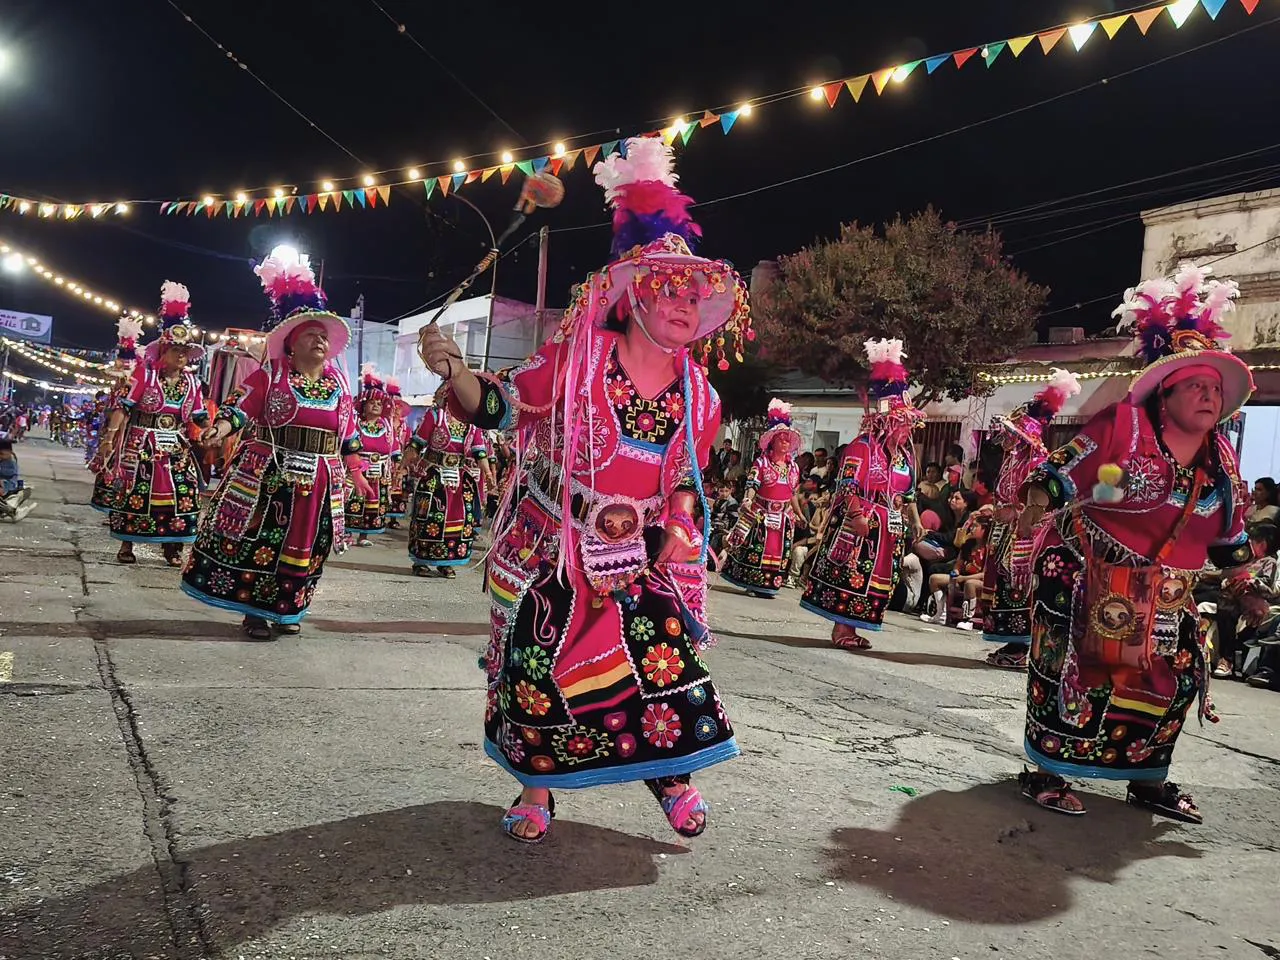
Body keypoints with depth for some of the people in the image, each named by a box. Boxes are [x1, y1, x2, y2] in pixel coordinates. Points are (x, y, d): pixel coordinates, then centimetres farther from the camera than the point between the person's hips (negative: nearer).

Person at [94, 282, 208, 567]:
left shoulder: (192, 382, 8)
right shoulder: (145, 373, -5)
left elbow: (200, 416, 10)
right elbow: (124, 405, -8)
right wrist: (110, 435, -16)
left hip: (176, 445, 4)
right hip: (142, 441, -4)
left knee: (181, 492, -2)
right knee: (134, 490, -1)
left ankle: (172, 546, 9)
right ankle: (126, 544, 11)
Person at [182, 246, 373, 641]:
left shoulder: (340, 384, 10)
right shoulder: (270, 374, -1)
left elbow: (349, 436, 14)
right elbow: (239, 406, -8)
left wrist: (357, 475, 14)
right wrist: (221, 428, -28)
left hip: (319, 482, 4)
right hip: (268, 474, -4)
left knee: (302, 547, 9)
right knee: (260, 541, 0)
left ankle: (285, 609, 22)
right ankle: (254, 611, 11)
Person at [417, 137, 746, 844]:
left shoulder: (698, 394, 1)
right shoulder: (576, 359, -12)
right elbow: (500, 403, -12)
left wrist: (680, 530, -1)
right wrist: (454, 371, -30)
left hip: (638, 558, 3)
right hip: (550, 548, -3)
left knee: (663, 656, -2)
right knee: (539, 665, 2)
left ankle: (670, 773, 23)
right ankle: (538, 787, 24)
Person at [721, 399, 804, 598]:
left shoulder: (793, 467, 11)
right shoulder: (761, 462, -5)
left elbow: (793, 493, 18)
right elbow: (752, 486, -12)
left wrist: (798, 513, 18)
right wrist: (748, 500, -30)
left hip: (783, 517, 5)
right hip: (761, 513, -5)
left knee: (778, 550, 5)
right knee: (755, 548, -3)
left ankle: (764, 584, 12)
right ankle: (751, 582, 5)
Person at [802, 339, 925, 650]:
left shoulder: (906, 454, 14)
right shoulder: (863, 446, -11)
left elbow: (908, 492, 21)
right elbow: (847, 484, -17)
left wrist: (914, 519, 17)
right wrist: (857, 514, -24)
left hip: (890, 526, 9)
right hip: (861, 521, -8)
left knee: (876, 576, 9)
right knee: (849, 572, -6)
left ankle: (850, 626, 16)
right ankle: (840, 628, 1)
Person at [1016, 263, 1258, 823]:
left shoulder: (1222, 462, 6)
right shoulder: (1122, 427, -15)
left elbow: (1229, 536, 17)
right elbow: (1062, 474, -14)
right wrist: (1033, 514, -21)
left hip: (1164, 596, 7)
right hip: (1085, 576, -7)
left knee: (1174, 679, 8)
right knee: (1073, 670, -8)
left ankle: (1148, 780, 25)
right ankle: (1046, 774, 4)